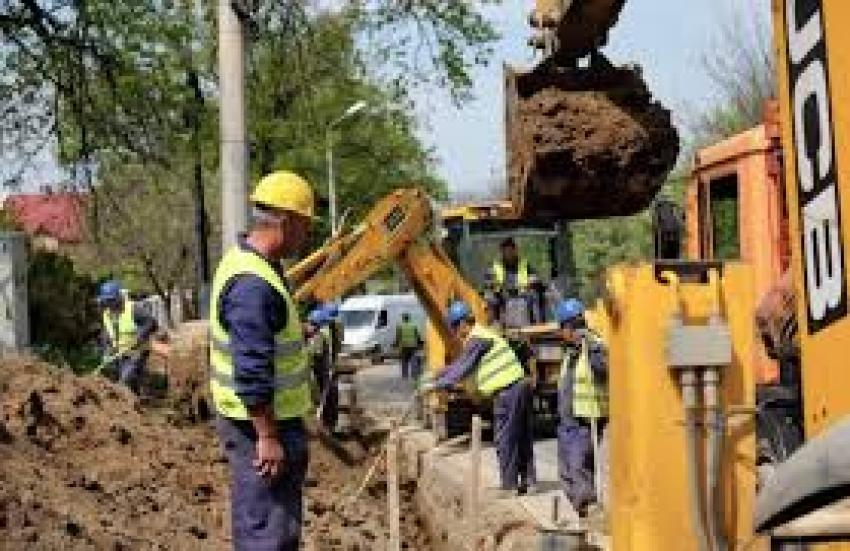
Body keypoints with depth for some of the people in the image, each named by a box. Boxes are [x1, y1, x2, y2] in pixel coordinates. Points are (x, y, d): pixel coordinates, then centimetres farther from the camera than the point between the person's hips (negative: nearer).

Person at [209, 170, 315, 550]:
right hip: (260, 424, -11)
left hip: (271, 419, 11)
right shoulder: (253, 285, -25)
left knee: (281, 521, 20)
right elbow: (252, 373, -27)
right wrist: (267, 437, -24)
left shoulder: (247, 259, 9)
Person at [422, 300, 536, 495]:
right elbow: (459, 364, 28)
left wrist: (437, 384, -5)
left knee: (504, 440, -2)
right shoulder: (481, 336, 21)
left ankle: (509, 485, 2)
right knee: (523, 439, 14)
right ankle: (528, 481, 20)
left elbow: (463, 368, -11)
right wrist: (435, 379, 29)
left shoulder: (477, 339, -10)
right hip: (520, 386, 10)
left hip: (507, 392, -10)